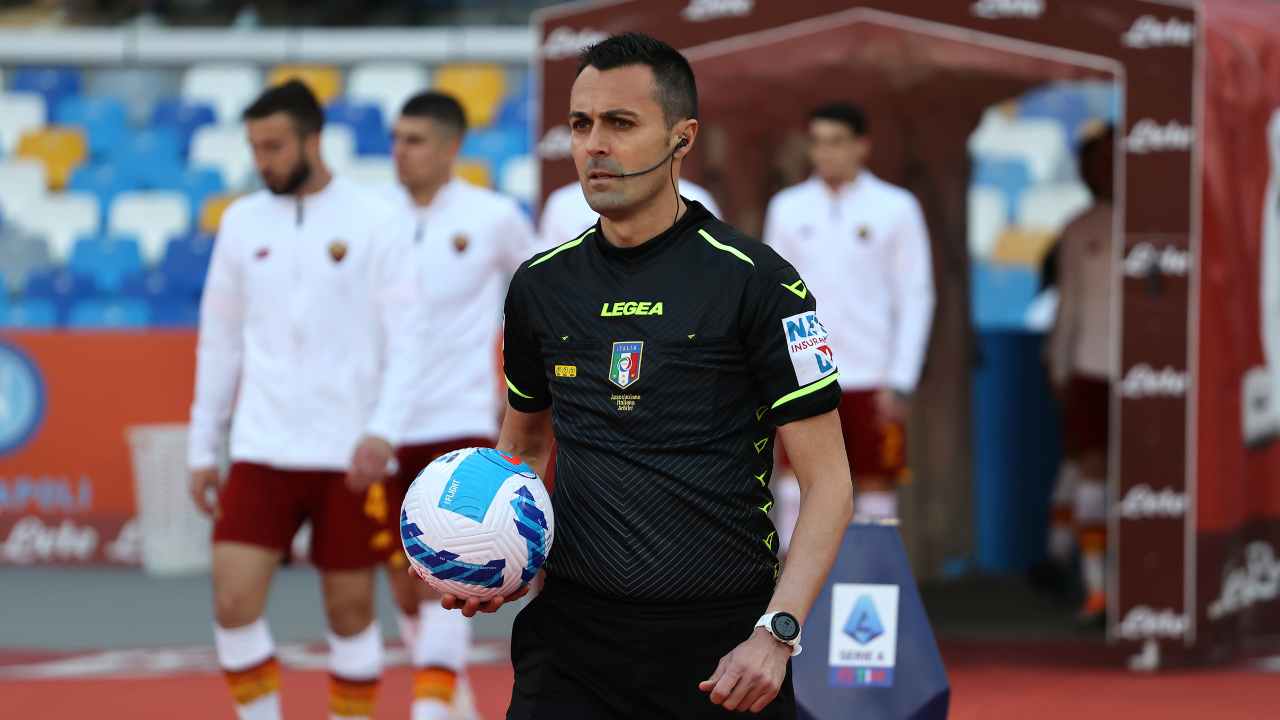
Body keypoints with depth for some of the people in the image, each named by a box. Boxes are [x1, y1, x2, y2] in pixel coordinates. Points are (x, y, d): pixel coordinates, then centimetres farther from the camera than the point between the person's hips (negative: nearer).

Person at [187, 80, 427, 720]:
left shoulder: (375, 223, -3)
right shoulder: (242, 223, 8)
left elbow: (407, 336, -5)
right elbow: (219, 340, 14)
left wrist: (384, 430, -19)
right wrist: (203, 449, 12)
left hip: (349, 455, -3)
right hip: (261, 451, 3)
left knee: (351, 611, 4)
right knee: (233, 601, -10)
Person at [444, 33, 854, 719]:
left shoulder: (757, 282, -6)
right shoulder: (542, 284, 8)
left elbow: (828, 482, -6)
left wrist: (776, 632, -17)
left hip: (722, 645, -3)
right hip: (572, 634, 3)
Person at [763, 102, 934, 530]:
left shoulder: (895, 209, 1)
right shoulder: (788, 208, 8)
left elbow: (915, 299, 0)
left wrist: (900, 382, -7)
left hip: (871, 379, -2)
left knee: (877, 492, 1)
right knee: (799, 495, -2)